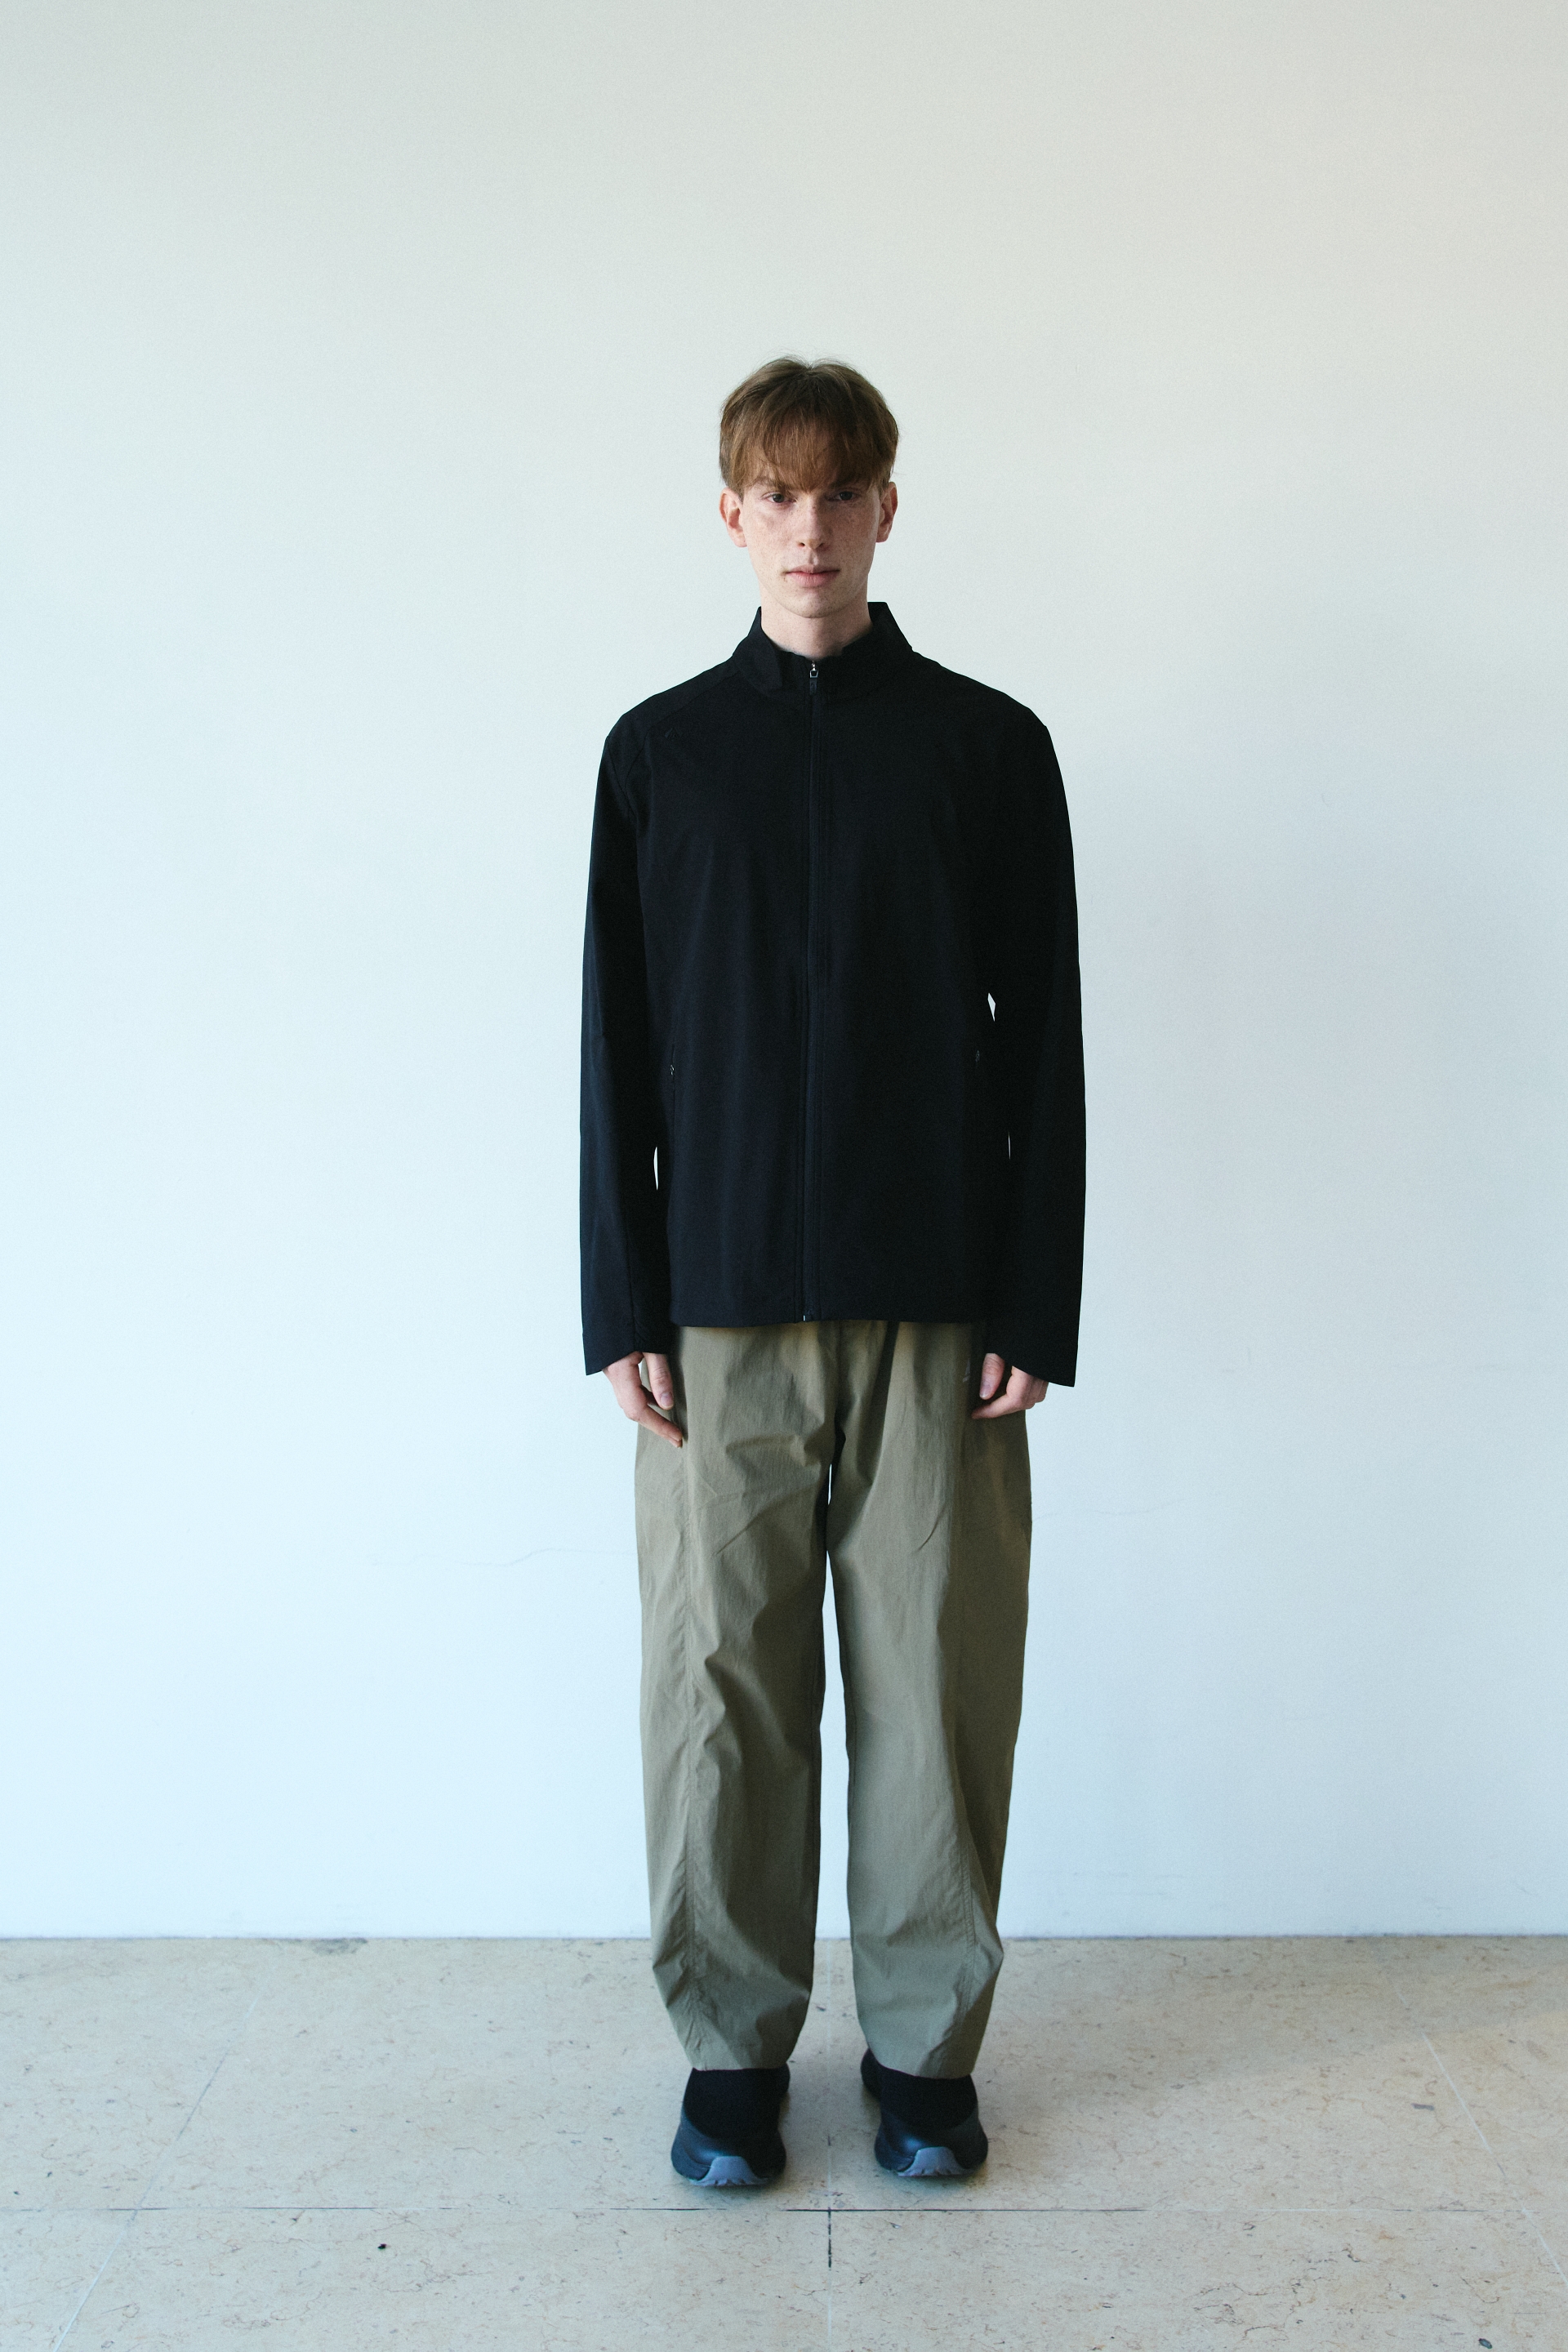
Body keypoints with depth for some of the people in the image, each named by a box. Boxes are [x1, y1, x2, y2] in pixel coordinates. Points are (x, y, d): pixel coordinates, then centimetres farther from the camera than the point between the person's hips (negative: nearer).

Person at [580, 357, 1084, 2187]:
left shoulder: (990, 746, 5)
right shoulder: (660, 750, 8)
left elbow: (1043, 1041, 4)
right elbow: (618, 1050, 6)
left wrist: (1035, 1305, -2)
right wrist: (624, 1307, 0)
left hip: (937, 1305, 0)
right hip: (722, 1308, 1)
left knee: (938, 1684, 5)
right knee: (722, 1684, 4)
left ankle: (924, 2044, 22)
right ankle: (735, 2044, 21)